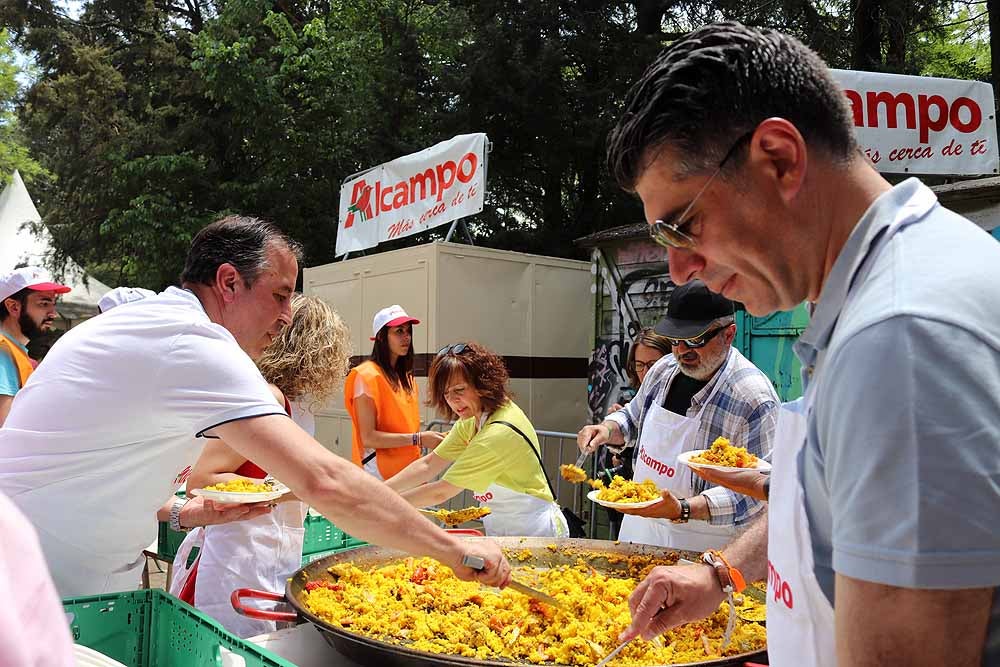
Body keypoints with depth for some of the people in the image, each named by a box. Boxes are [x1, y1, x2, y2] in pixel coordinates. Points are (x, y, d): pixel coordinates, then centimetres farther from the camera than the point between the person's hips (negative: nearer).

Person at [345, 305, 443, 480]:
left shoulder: (407, 378, 12)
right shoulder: (367, 376, -10)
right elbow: (368, 438, -15)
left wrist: (429, 437, 1)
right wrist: (418, 439, -18)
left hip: (409, 471, 7)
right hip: (380, 473, -6)